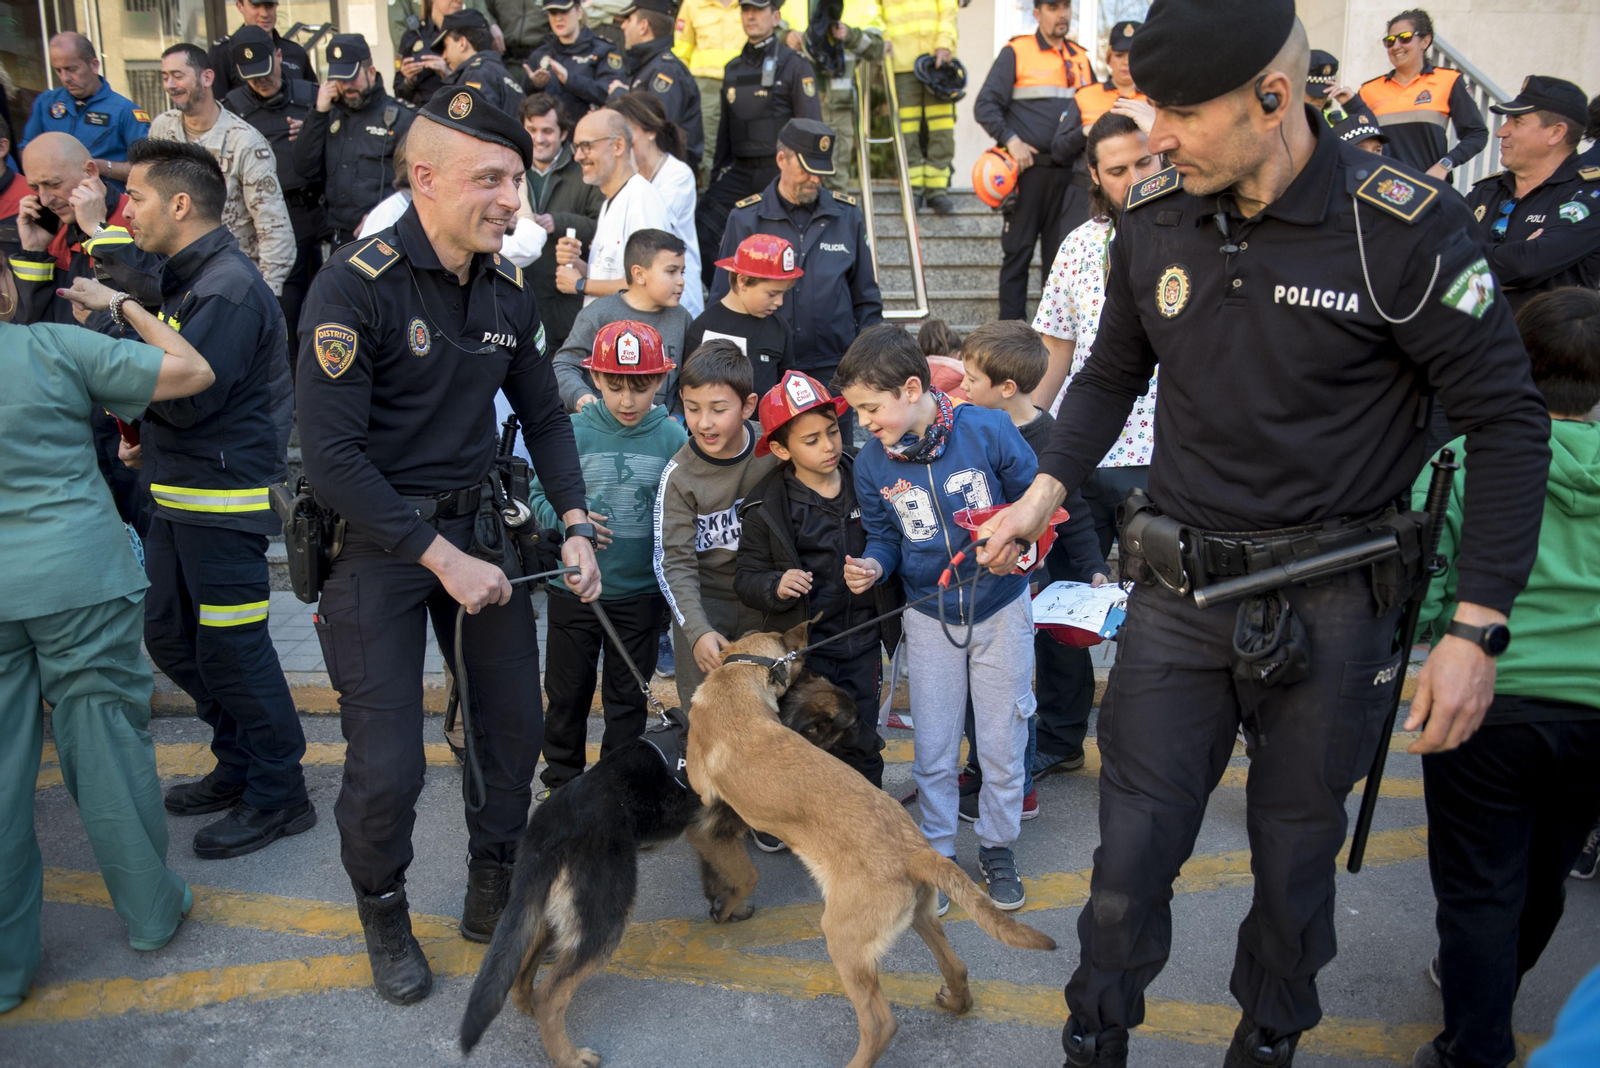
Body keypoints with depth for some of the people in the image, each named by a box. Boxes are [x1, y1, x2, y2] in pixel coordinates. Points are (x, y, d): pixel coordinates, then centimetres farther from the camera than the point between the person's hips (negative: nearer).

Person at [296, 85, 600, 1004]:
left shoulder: (509, 289, 0)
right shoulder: (356, 285, -19)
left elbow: (544, 416, 11)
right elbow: (332, 456, -22)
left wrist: (575, 526, -1)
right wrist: (442, 559, -21)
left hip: (477, 523, 6)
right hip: (377, 537, -6)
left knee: (515, 723, 12)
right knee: (387, 764, -2)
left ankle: (493, 892, 36)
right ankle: (385, 917, 28)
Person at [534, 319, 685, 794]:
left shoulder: (673, 438, -6)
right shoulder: (573, 431, -6)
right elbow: (540, 495, 0)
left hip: (640, 591, 0)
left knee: (627, 698, 13)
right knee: (568, 692, 14)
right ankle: (561, 781, 33)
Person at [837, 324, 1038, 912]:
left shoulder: (988, 429, -17)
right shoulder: (871, 463, -8)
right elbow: (884, 536, 4)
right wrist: (873, 566, -17)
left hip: (1001, 606, -1)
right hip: (930, 615, 2)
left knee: (1002, 739, 9)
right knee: (934, 748, 8)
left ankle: (997, 848, 29)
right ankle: (937, 852, 27)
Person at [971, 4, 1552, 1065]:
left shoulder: (1406, 225, -15)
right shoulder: (1154, 217, -2)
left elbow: (1509, 419, -8)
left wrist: (1477, 631, -12)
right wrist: (1046, 490, 1)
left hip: (1328, 604, -2)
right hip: (1179, 583, 3)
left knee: (1295, 858, 15)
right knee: (1133, 847, 7)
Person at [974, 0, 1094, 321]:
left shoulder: (1081, 57, 14)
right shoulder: (1016, 52, -1)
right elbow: (985, 105, -5)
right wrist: (1011, 141, -15)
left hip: (1068, 170, 5)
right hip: (1029, 166, -5)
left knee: (1060, 249, 7)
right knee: (1018, 249, -2)